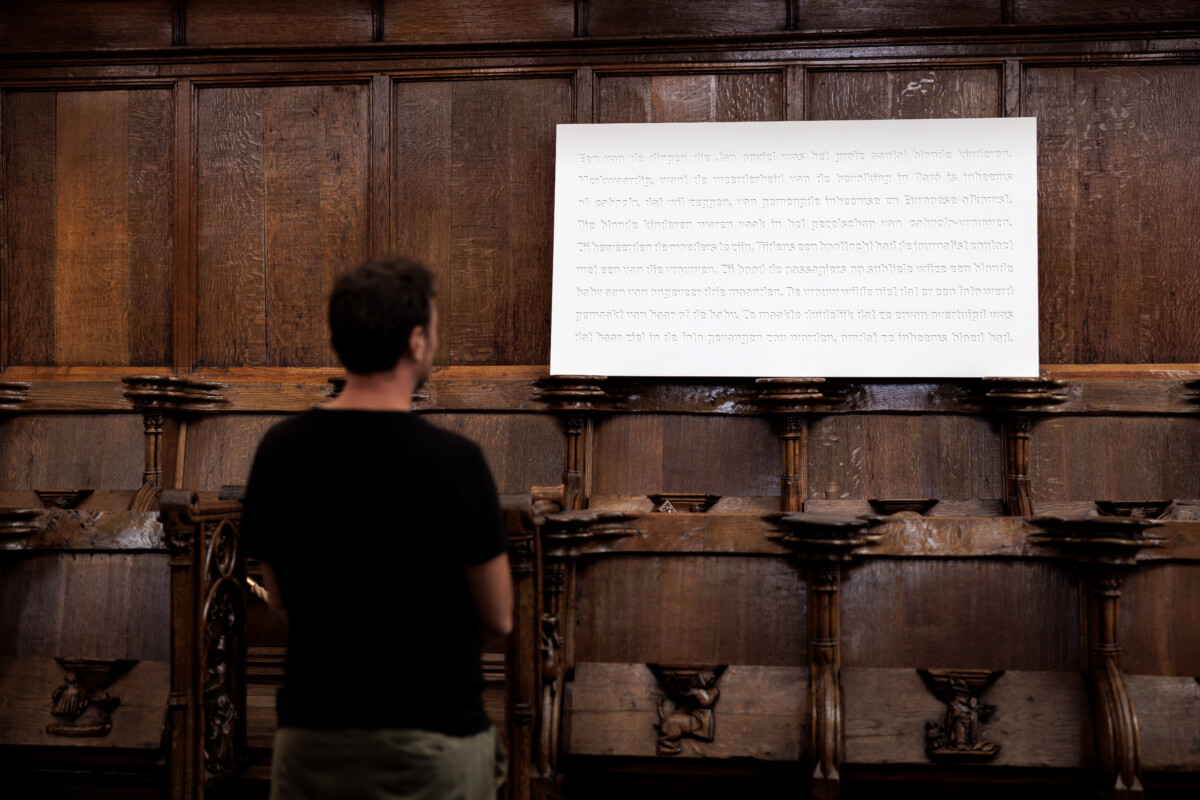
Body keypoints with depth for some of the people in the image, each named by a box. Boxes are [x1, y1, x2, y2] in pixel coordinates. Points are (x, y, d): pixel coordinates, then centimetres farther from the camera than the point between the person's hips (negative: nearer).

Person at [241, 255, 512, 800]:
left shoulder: (280, 450, -2)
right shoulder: (451, 459, -16)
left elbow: (281, 596, 9)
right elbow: (497, 617, -6)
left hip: (313, 733, 5)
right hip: (431, 735, -4)